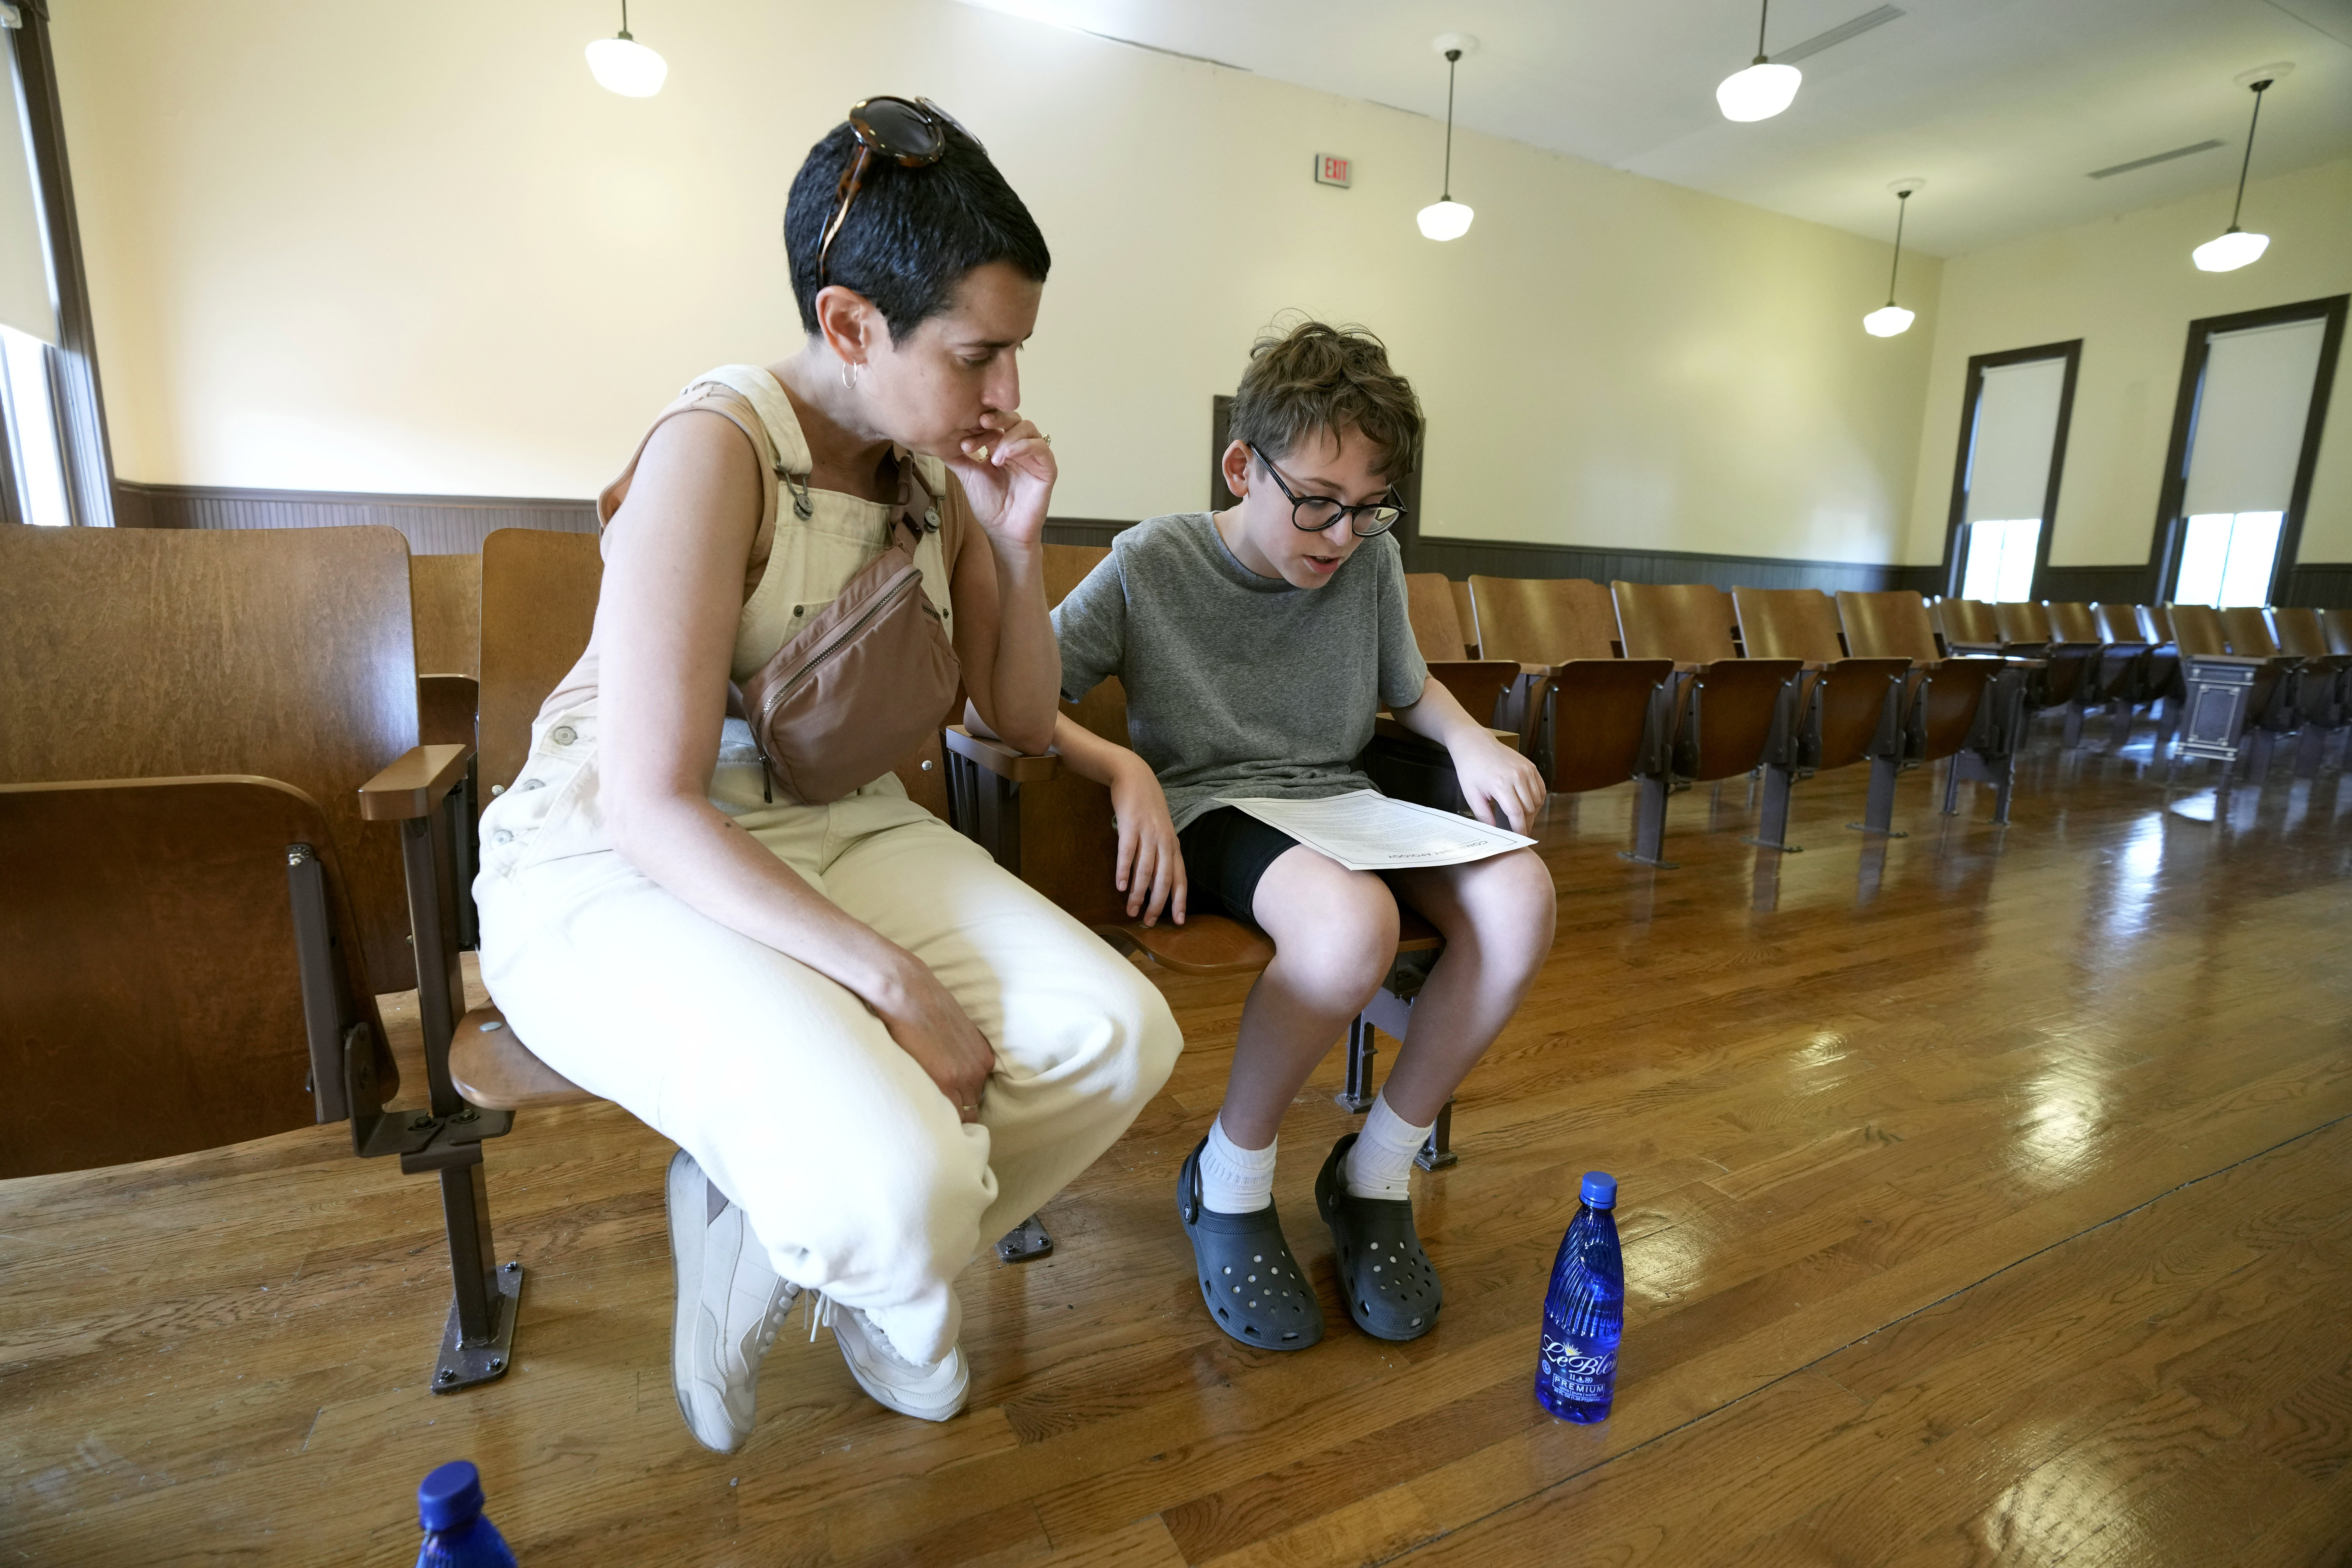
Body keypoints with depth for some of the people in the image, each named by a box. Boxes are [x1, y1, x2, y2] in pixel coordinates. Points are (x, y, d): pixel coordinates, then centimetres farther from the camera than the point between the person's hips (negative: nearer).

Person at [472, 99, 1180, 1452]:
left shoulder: (940, 474, 3)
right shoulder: (717, 448, -18)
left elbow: (1028, 722, 7)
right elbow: (652, 807, -22)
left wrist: (1019, 545, -8)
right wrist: (896, 983, -26)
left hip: (844, 836, 7)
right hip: (625, 876, -6)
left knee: (1122, 1035, -13)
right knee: (895, 1191, -30)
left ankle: (836, 1247, 11)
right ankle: (751, 1232, 10)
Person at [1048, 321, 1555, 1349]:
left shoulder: (1371, 558, 6)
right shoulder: (1152, 564, -7)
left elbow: (1410, 688, 22)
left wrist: (1470, 738, 1)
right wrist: (1125, 771, -22)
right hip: (1208, 810, -5)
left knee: (1520, 900, -24)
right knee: (1355, 921, -38)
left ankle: (1374, 1173, -2)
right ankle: (1228, 1183, -7)